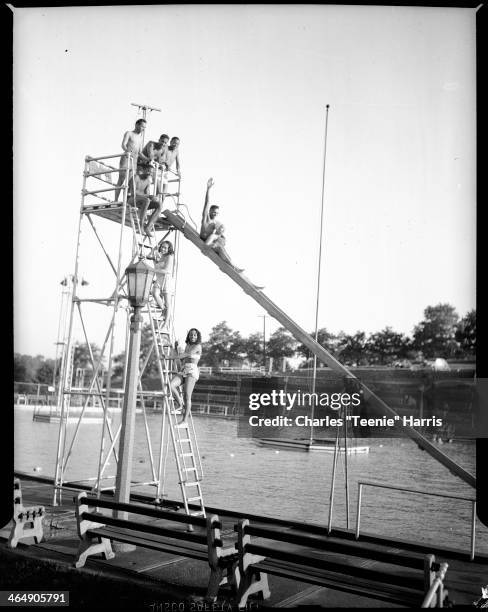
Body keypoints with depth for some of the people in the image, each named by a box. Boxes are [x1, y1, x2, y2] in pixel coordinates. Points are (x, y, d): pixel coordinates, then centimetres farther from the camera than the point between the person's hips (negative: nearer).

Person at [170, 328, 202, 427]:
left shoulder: (197, 346, 1)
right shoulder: (187, 346, 24)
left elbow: (185, 355, -9)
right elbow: (178, 356, 25)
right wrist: (175, 347, 22)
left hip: (192, 370, -7)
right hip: (183, 370, 7)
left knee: (187, 396, -11)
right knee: (171, 385, -20)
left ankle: (185, 420, -10)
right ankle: (181, 405, -3)